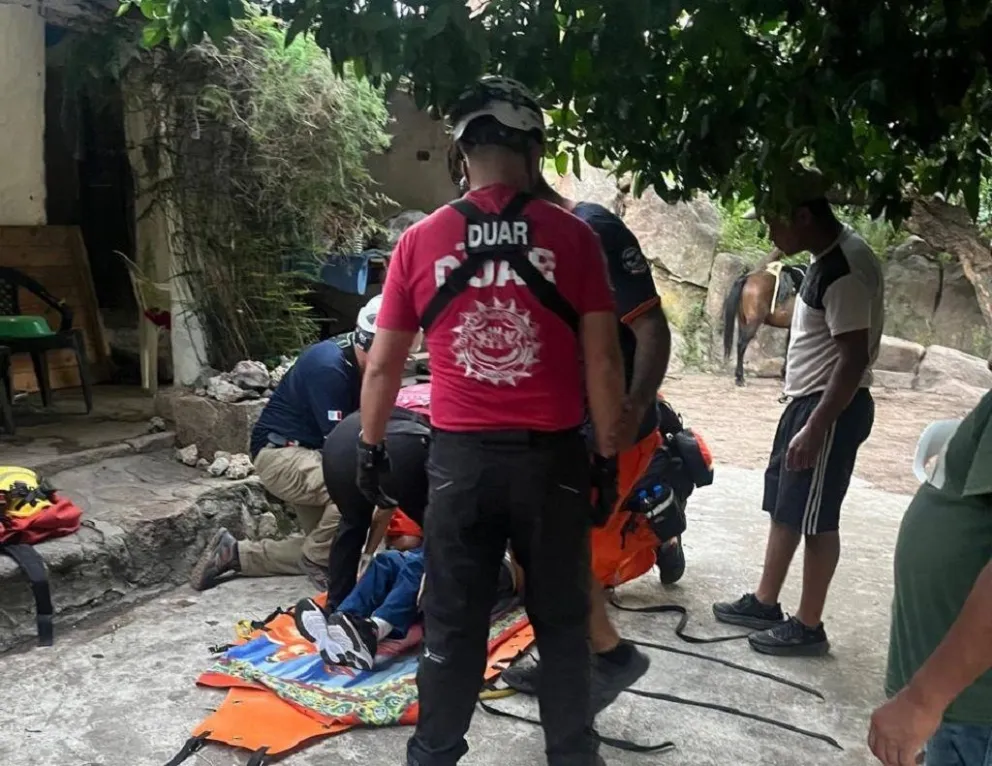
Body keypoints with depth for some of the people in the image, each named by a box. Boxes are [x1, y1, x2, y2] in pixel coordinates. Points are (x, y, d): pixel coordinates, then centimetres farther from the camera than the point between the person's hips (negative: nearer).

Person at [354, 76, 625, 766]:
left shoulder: (420, 241, 0)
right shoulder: (572, 237, -4)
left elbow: (383, 364, 4)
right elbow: (603, 359, -5)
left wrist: (372, 449, 16)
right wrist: (609, 456, 5)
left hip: (461, 457, 1)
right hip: (551, 456, 0)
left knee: (453, 622, 14)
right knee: (562, 617, 16)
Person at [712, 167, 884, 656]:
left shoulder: (846, 270, -22)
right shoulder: (828, 257, 9)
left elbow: (855, 358, -24)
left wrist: (815, 428, -25)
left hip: (832, 408, -10)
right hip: (808, 400, 10)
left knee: (815, 520, 1)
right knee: (783, 507, 17)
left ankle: (808, 628, 15)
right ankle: (764, 604, 30)